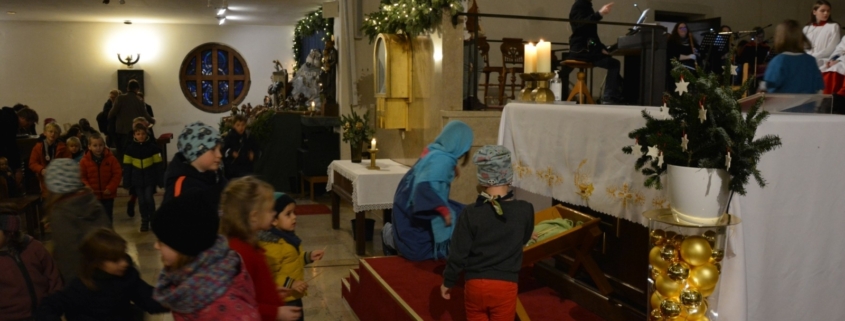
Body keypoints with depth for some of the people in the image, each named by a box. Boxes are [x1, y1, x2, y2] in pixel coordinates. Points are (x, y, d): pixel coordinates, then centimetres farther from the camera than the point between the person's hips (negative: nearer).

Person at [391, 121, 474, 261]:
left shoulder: (433, 151, 1)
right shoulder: (443, 160, -25)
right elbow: (425, 188, -36)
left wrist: (451, 172, 11)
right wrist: (444, 210, -31)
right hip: (413, 217, -9)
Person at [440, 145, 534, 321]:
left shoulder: (470, 212, -12)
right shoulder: (525, 210, -9)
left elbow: (458, 254, -7)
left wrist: (448, 282, 8)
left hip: (475, 284, 0)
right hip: (506, 286, 0)